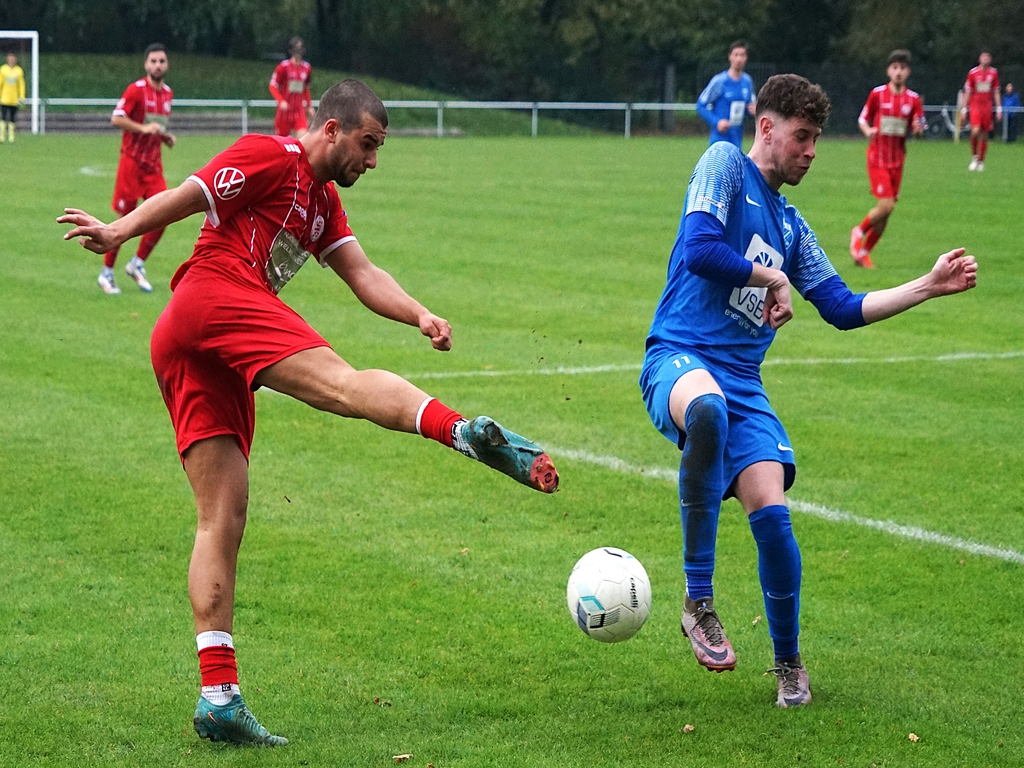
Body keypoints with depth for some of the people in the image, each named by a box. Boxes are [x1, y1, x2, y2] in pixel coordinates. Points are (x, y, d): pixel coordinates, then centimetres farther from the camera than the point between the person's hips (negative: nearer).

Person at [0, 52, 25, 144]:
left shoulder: (19, 71, 4)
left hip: (14, 100, 1)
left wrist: (22, 96, 1)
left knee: (12, 119, 3)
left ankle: (11, 137, 7)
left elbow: (21, 84, 8)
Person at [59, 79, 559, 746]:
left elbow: (362, 273, 17)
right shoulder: (272, 157, 6)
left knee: (222, 519, 1)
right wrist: (120, 230, -16)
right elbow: (187, 197, -3)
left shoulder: (324, 202, 31)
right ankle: (469, 433, -54)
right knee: (343, 384, -30)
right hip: (215, 297, -9)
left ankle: (218, 697, -3)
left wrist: (421, 316, 0)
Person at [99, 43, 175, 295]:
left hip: (154, 164, 6)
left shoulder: (167, 93, 11)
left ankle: (137, 264, 13)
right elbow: (116, 119, -17)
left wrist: (166, 137, 8)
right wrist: (143, 128, -26)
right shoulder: (136, 89, -11)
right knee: (126, 220, -2)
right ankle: (106, 273, 11)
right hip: (132, 161, -6)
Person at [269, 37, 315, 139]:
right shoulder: (284, 66, -7)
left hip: (299, 111, 3)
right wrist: (281, 101, -20)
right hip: (284, 110, -3)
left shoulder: (307, 68, 6)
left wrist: (309, 106, 15)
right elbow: (273, 86, -6)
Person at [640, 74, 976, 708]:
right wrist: (773, 277, -2)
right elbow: (699, 249, -14)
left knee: (771, 515, -12)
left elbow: (843, 308, 26)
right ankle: (699, 602, -35)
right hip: (679, 359, -6)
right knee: (709, 407, -42)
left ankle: (789, 663, 12)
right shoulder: (725, 165, 2)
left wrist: (930, 287, 22)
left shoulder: (791, 226, 23)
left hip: (744, 383, 6)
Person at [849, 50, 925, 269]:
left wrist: (918, 128, -16)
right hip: (877, 158, -4)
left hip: (897, 160, 4)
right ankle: (859, 232, 11)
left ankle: (864, 252, 19)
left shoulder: (913, 99, 2)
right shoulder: (877, 94, -5)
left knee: (886, 212, 5)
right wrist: (868, 131, -17)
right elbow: (863, 119, 5)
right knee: (886, 205, -17)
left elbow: (919, 129, 8)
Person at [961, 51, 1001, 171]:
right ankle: (974, 156, -1)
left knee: (984, 134, 3)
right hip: (975, 105, -2)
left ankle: (981, 161, 13)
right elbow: (967, 92, 4)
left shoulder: (993, 73, 7)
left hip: (987, 107, 3)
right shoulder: (973, 73, 0)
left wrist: (999, 109, 9)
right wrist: (964, 109, 1)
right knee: (975, 131, -20)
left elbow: (996, 92, 13)